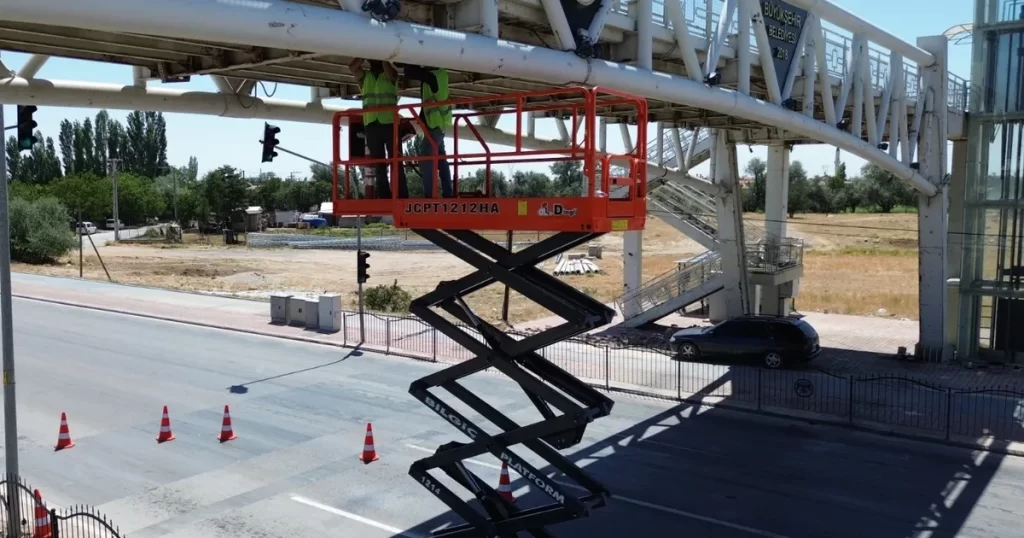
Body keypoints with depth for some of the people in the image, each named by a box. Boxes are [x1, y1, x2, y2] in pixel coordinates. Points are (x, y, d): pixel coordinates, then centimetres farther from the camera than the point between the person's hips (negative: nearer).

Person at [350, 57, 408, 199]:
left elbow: (387, 68, -13)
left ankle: (402, 196, -7)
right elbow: (352, 67, -4)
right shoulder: (364, 76, 16)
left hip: (390, 123, -3)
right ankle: (384, 196, 6)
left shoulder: (391, 75, 10)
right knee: (378, 163, 3)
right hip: (371, 125, 3)